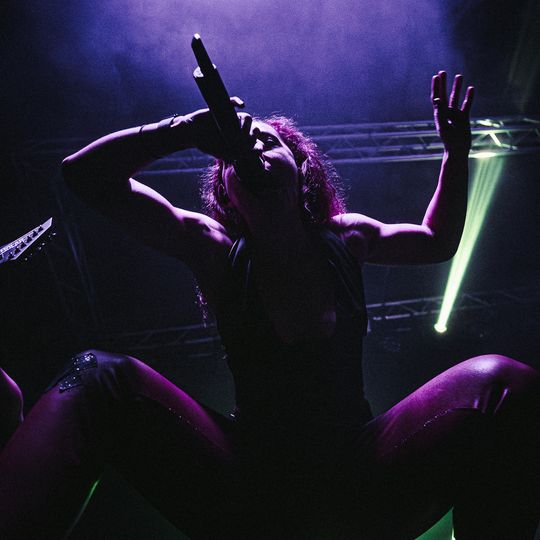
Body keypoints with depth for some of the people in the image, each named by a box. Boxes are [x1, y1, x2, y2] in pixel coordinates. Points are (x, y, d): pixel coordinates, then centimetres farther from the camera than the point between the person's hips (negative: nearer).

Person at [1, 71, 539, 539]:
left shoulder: (345, 238, 3)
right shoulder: (216, 248, -2)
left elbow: (437, 241, 22)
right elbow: (84, 173, -2)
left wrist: (456, 153, 13)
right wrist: (189, 129, -12)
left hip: (359, 496, 2)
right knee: (96, 376, -21)